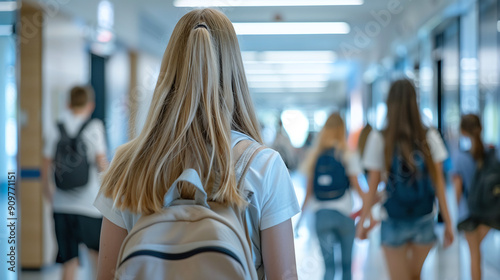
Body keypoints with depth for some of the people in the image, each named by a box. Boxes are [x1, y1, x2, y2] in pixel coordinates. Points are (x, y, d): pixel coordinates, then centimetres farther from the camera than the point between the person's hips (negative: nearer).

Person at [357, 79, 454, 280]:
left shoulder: (379, 139, -8)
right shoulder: (430, 138, -2)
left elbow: (373, 186, -6)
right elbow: (438, 182, -2)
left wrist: (363, 220, 4)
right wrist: (448, 221, 4)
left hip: (394, 220, -3)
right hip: (425, 218, 3)